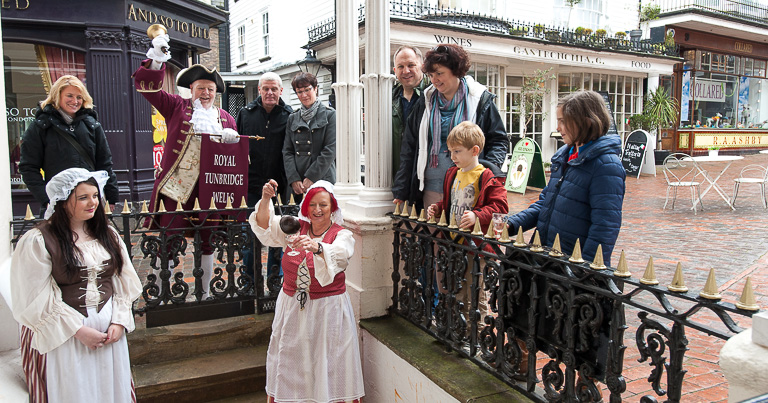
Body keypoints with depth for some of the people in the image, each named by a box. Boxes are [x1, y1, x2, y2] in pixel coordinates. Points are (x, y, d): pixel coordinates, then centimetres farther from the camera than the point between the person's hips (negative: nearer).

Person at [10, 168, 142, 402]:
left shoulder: (108, 235, 5)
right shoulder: (38, 242, -11)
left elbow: (124, 283, 6)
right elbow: (37, 299, -13)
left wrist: (119, 322, -5)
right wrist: (79, 330, -15)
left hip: (109, 331, 5)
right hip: (61, 335, -4)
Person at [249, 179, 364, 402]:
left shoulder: (343, 235, -7)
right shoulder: (295, 228, 3)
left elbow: (339, 252, -29)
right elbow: (265, 227, -9)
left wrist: (316, 247, -50)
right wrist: (265, 200, -26)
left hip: (328, 310, -3)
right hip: (291, 308, 3)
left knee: (329, 365, 5)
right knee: (286, 363, 14)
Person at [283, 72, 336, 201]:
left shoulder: (330, 115, 1)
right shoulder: (292, 118, 15)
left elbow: (330, 150, -7)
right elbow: (287, 152, 9)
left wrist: (311, 177, -11)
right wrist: (294, 179, -5)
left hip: (323, 180, -3)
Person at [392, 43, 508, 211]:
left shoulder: (480, 100, 3)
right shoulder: (425, 102, 11)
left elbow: (498, 140, 5)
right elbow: (409, 149, 10)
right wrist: (401, 191, 5)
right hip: (432, 190, 3)